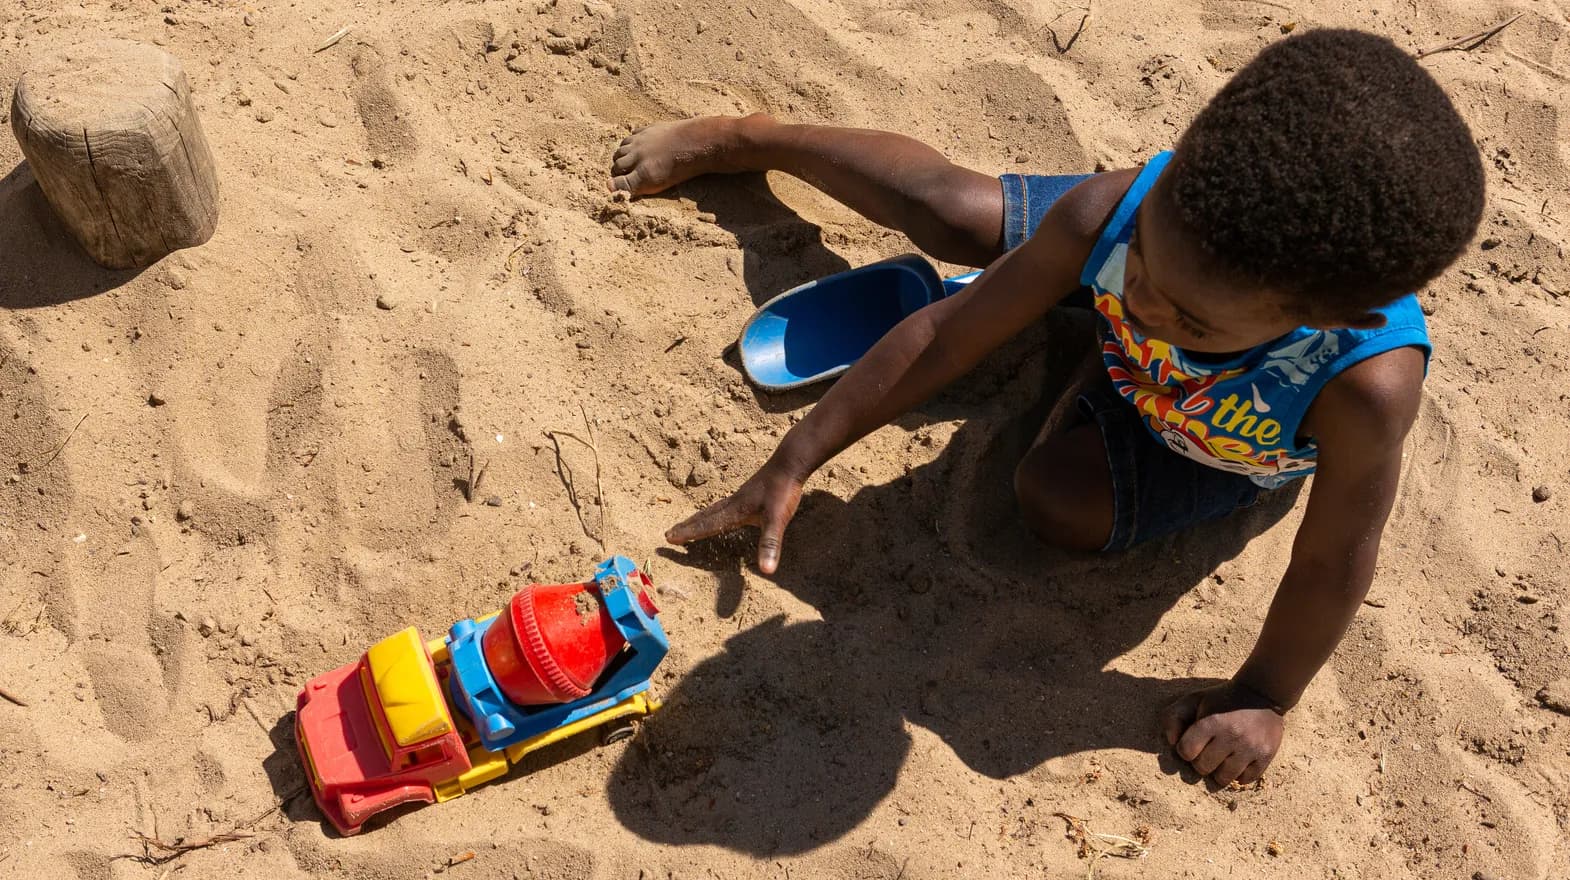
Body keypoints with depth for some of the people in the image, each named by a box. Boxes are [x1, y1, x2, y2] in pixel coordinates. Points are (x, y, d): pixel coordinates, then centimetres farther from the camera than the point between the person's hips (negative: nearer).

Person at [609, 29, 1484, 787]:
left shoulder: (1367, 385, -51)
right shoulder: (1117, 210, -43)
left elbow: (1332, 563, -32)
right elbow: (948, 333, -31)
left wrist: (1263, 696, -19)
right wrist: (792, 465, -27)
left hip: (1240, 441, -1)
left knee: (1062, 497, -23)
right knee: (944, 209, 11)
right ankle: (748, 138, 36)